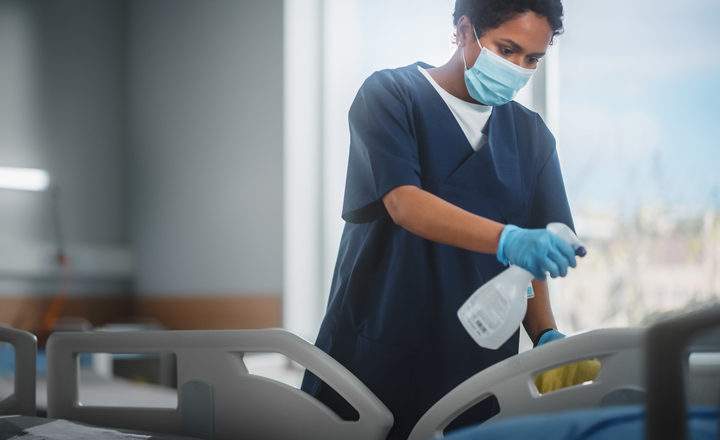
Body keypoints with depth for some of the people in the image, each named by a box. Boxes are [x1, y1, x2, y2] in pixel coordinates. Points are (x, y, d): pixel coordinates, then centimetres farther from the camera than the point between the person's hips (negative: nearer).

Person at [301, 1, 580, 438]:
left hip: (479, 370, 4)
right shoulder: (389, 96, -3)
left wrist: (546, 335, -8)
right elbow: (403, 203, -19)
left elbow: (528, 262, 11)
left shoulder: (531, 135, 12)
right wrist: (507, 240, -33)